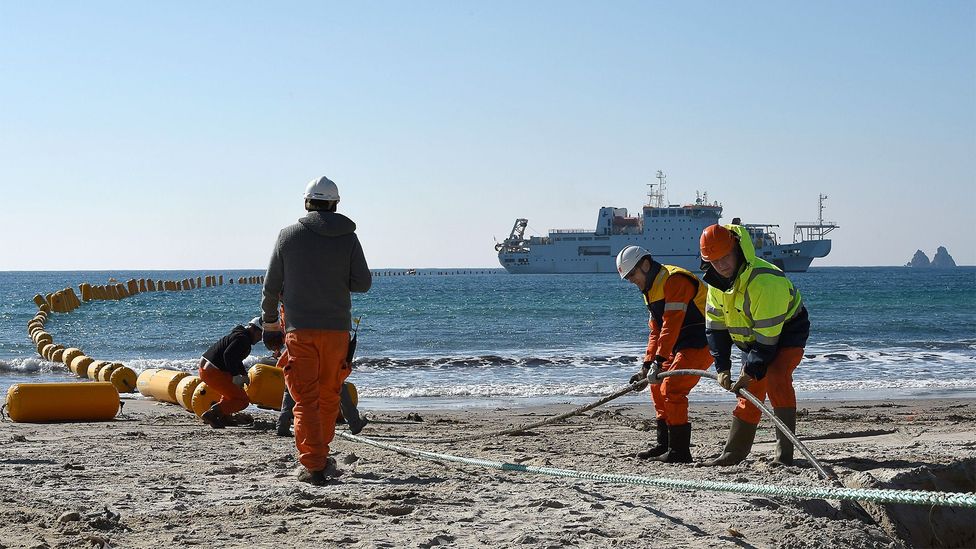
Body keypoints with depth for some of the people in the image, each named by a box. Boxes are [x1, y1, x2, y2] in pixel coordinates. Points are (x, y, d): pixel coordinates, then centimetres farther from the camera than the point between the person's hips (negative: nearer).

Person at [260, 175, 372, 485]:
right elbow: (363, 283, 0)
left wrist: (270, 320, 18)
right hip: (337, 328, 2)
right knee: (329, 396, 16)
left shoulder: (288, 235, 0)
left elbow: (271, 285, 4)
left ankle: (312, 465, -8)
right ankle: (321, 456, 26)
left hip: (299, 328, -1)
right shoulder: (348, 238, 1)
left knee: (305, 399, -1)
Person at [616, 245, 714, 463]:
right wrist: (646, 366, 10)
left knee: (671, 388, -17)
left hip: (701, 342, -11)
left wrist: (659, 360, -27)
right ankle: (665, 445, 23)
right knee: (657, 387, 15)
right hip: (683, 345, 11)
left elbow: (672, 324, -24)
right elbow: (656, 331, 19)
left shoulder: (674, 280, -17)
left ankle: (680, 451, -13)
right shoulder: (651, 289, 17)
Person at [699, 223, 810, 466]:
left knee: (776, 378, -30)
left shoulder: (765, 280, -34)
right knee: (750, 392, 10)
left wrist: (750, 372, -28)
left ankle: (784, 453, -30)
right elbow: (715, 326, -1)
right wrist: (722, 368, -9)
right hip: (753, 339, 8)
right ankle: (734, 452, 22)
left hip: (787, 332, -8)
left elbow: (767, 337, -32)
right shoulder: (717, 281, -8)